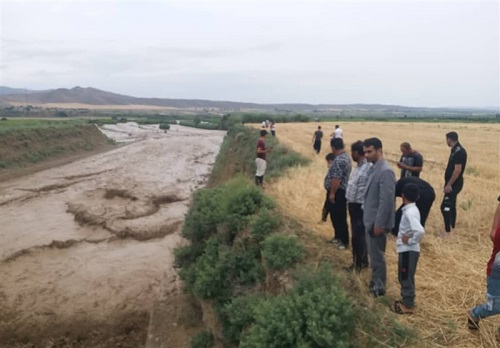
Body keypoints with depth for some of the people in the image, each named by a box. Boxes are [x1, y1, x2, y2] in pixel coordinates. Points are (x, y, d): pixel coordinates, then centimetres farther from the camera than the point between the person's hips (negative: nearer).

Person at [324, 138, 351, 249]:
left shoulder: (338, 160, -22)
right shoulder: (345, 157, 12)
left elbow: (336, 178, -26)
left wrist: (332, 193, -20)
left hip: (338, 192, -11)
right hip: (341, 191, 11)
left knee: (340, 217, -2)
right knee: (335, 215, 19)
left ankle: (344, 241, 7)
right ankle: (338, 236, 30)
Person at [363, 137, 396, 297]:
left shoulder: (385, 171, -21)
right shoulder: (374, 169, 9)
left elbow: (386, 201, -24)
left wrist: (379, 224, -21)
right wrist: (369, 220, 18)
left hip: (377, 222, -9)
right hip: (370, 220, 9)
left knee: (377, 255, 4)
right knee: (373, 254, 20)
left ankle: (379, 287, 18)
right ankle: (375, 282, 34)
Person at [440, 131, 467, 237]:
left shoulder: (459, 151, -20)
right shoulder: (455, 150, 10)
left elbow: (458, 170, -25)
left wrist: (449, 185, -23)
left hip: (454, 184, -10)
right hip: (453, 183, 10)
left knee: (445, 206, -11)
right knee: (451, 205, 18)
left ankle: (447, 231, -7)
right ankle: (452, 227, 30)